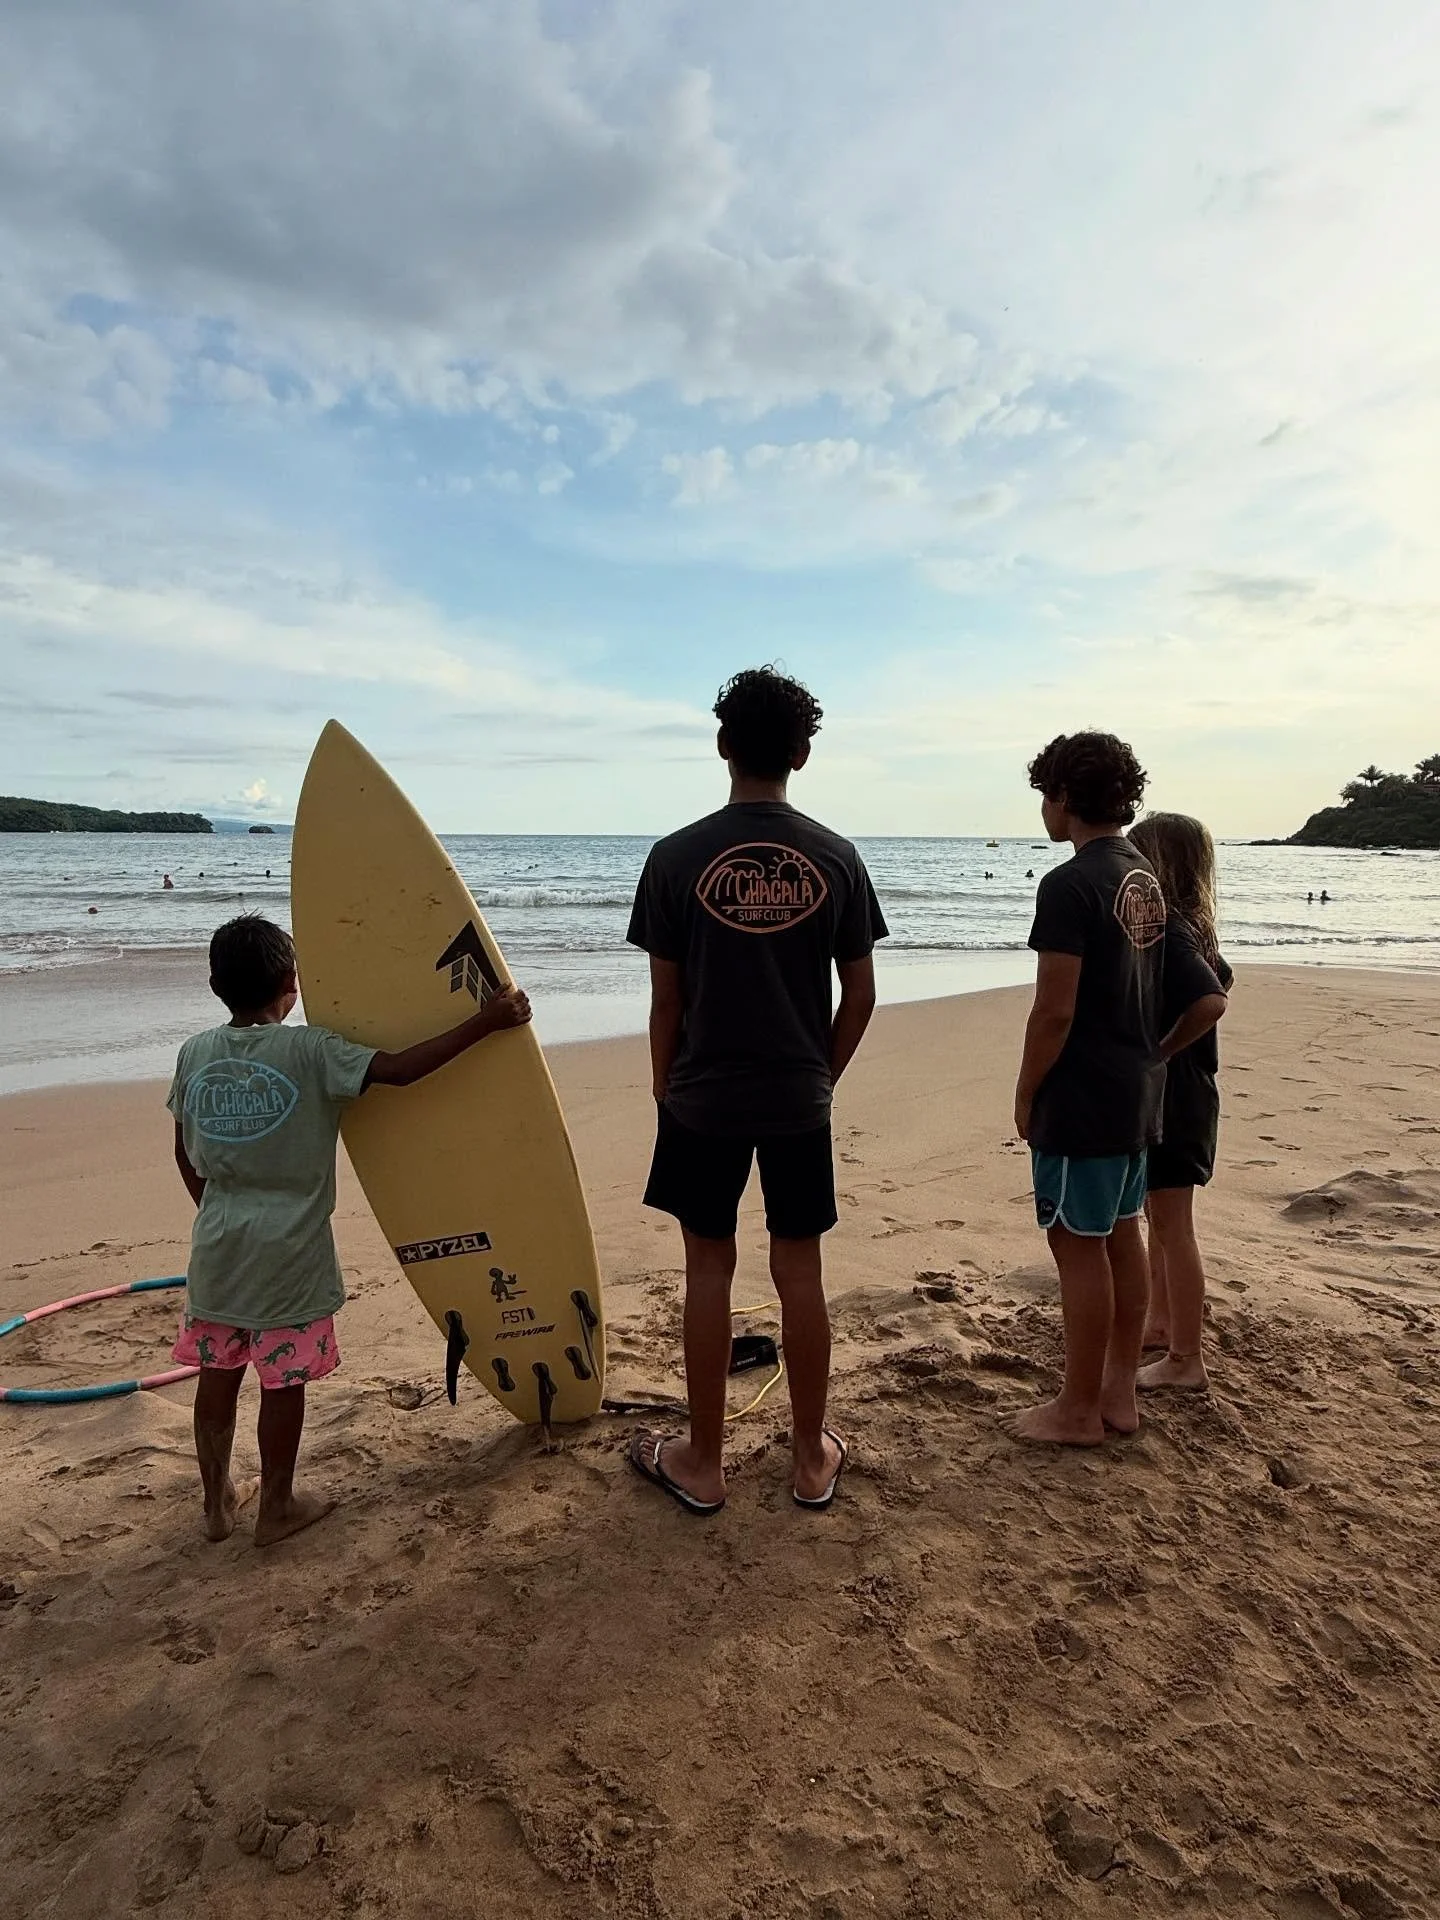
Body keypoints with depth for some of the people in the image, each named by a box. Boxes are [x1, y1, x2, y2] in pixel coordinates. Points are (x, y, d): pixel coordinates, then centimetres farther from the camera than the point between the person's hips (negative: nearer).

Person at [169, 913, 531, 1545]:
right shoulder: (309, 1050, -15)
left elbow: (185, 1155, 10)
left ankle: (217, 1503, 31)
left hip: (217, 1249, 5)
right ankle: (276, 1508, 23)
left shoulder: (194, 1054, 1)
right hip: (289, 1255, -5)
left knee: (218, 1373, 17)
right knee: (283, 1381, 9)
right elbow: (399, 1069, -22)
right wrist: (485, 1021, -19)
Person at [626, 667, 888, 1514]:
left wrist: (665, 1092, 8)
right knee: (800, 1269, 11)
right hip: (799, 1100, 1)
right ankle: (813, 1457, 26)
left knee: (710, 1268, 10)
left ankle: (704, 1462, 23)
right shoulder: (837, 857, -4)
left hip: (703, 1097, -1)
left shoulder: (677, 856, -8)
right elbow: (861, 994, 0)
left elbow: (666, 1000, -5)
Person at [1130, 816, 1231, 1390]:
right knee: (1159, 1215, 21)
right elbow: (1221, 979, 23)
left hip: (1171, 1093, -10)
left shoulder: (1168, 930, -21)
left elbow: (1211, 1001, -33)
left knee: (1171, 1223, -1)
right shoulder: (1188, 927, 9)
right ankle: (1161, 1322, 36)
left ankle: (1185, 1359, 10)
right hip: (1173, 1090, 10)